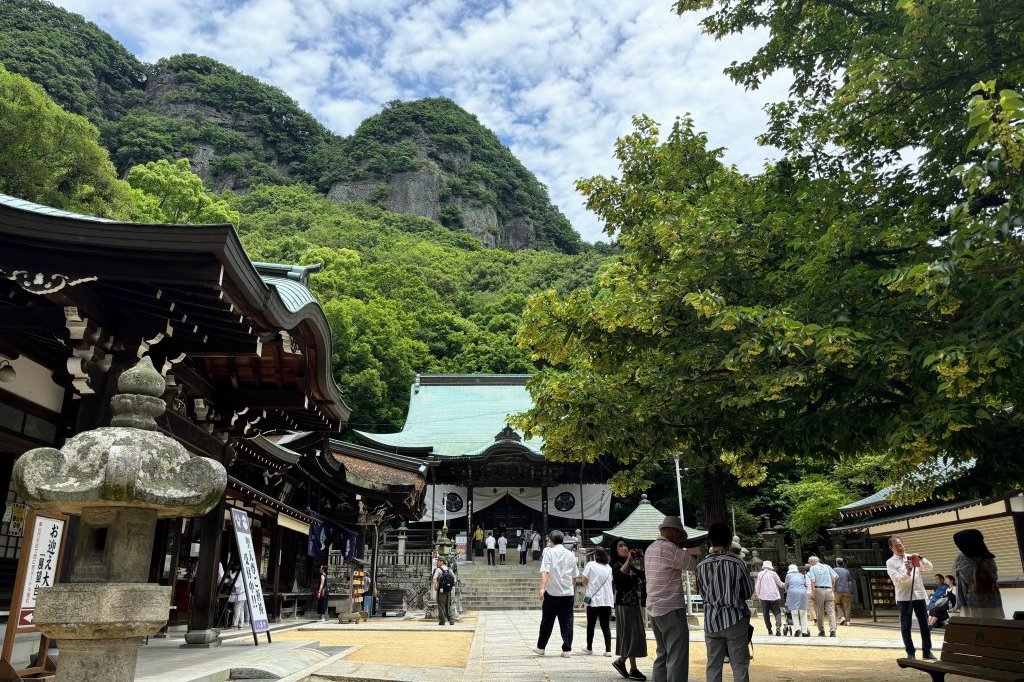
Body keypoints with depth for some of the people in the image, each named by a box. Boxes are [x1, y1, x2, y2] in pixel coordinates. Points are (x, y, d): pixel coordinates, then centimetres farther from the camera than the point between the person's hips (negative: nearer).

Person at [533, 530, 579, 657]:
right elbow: (574, 576, 15)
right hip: (568, 593, 3)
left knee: (547, 621, 8)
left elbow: (545, 571, -17)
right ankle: (567, 649, 4)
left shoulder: (549, 552, -4)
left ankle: (541, 647, 18)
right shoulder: (570, 554, 9)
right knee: (567, 622, 7)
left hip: (552, 592, -3)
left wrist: (542, 588, -23)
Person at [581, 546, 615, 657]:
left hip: (594, 599, -3)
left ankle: (589, 648, 19)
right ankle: (608, 650, 0)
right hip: (607, 600, 3)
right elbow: (610, 582, 10)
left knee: (591, 625, 10)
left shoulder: (591, 564, -5)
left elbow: (584, 581, -4)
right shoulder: (609, 568, 8)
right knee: (606, 625, 7)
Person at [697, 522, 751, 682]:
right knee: (740, 666, 5)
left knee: (713, 666, 10)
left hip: (711, 621, 3)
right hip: (734, 619, -3)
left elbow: (702, 593, 8)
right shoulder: (737, 563, -9)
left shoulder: (701, 566, -1)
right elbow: (747, 593, 2)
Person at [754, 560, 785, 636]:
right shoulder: (773, 573, 4)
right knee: (777, 612, 3)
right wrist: (785, 585, 33)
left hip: (764, 596, 0)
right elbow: (779, 583, 13)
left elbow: (757, 586, 4)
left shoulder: (760, 574, 4)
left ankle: (769, 631, 5)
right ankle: (778, 626, -21)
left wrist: (758, 595, 16)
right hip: (774, 596, 0)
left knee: (766, 614, 8)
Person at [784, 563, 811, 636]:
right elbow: (805, 584, 20)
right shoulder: (802, 575, 24)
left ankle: (797, 629, -17)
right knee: (803, 614, 6)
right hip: (803, 593, 2)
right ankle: (804, 632, 3)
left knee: (794, 614, -1)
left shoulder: (788, 575, 18)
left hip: (793, 593, -2)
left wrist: (787, 592, 41)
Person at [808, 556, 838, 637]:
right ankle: (832, 630, -12)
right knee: (831, 611, 1)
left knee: (820, 612, 8)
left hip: (819, 590, -2)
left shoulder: (812, 568, 3)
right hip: (829, 590, 2)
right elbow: (834, 577, 8)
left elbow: (813, 581, -8)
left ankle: (821, 631, 13)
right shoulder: (827, 566, 13)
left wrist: (812, 591, -3)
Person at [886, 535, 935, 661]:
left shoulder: (913, 557, 11)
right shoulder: (890, 562, 0)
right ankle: (910, 652, 11)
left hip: (919, 595, 3)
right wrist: (907, 573, -27)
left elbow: (929, 567, 6)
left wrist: (921, 559, -12)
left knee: (924, 624, 6)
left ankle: (927, 651, 17)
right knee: (906, 626, 1)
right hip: (904, 597, -3)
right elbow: (897, 579, -11)